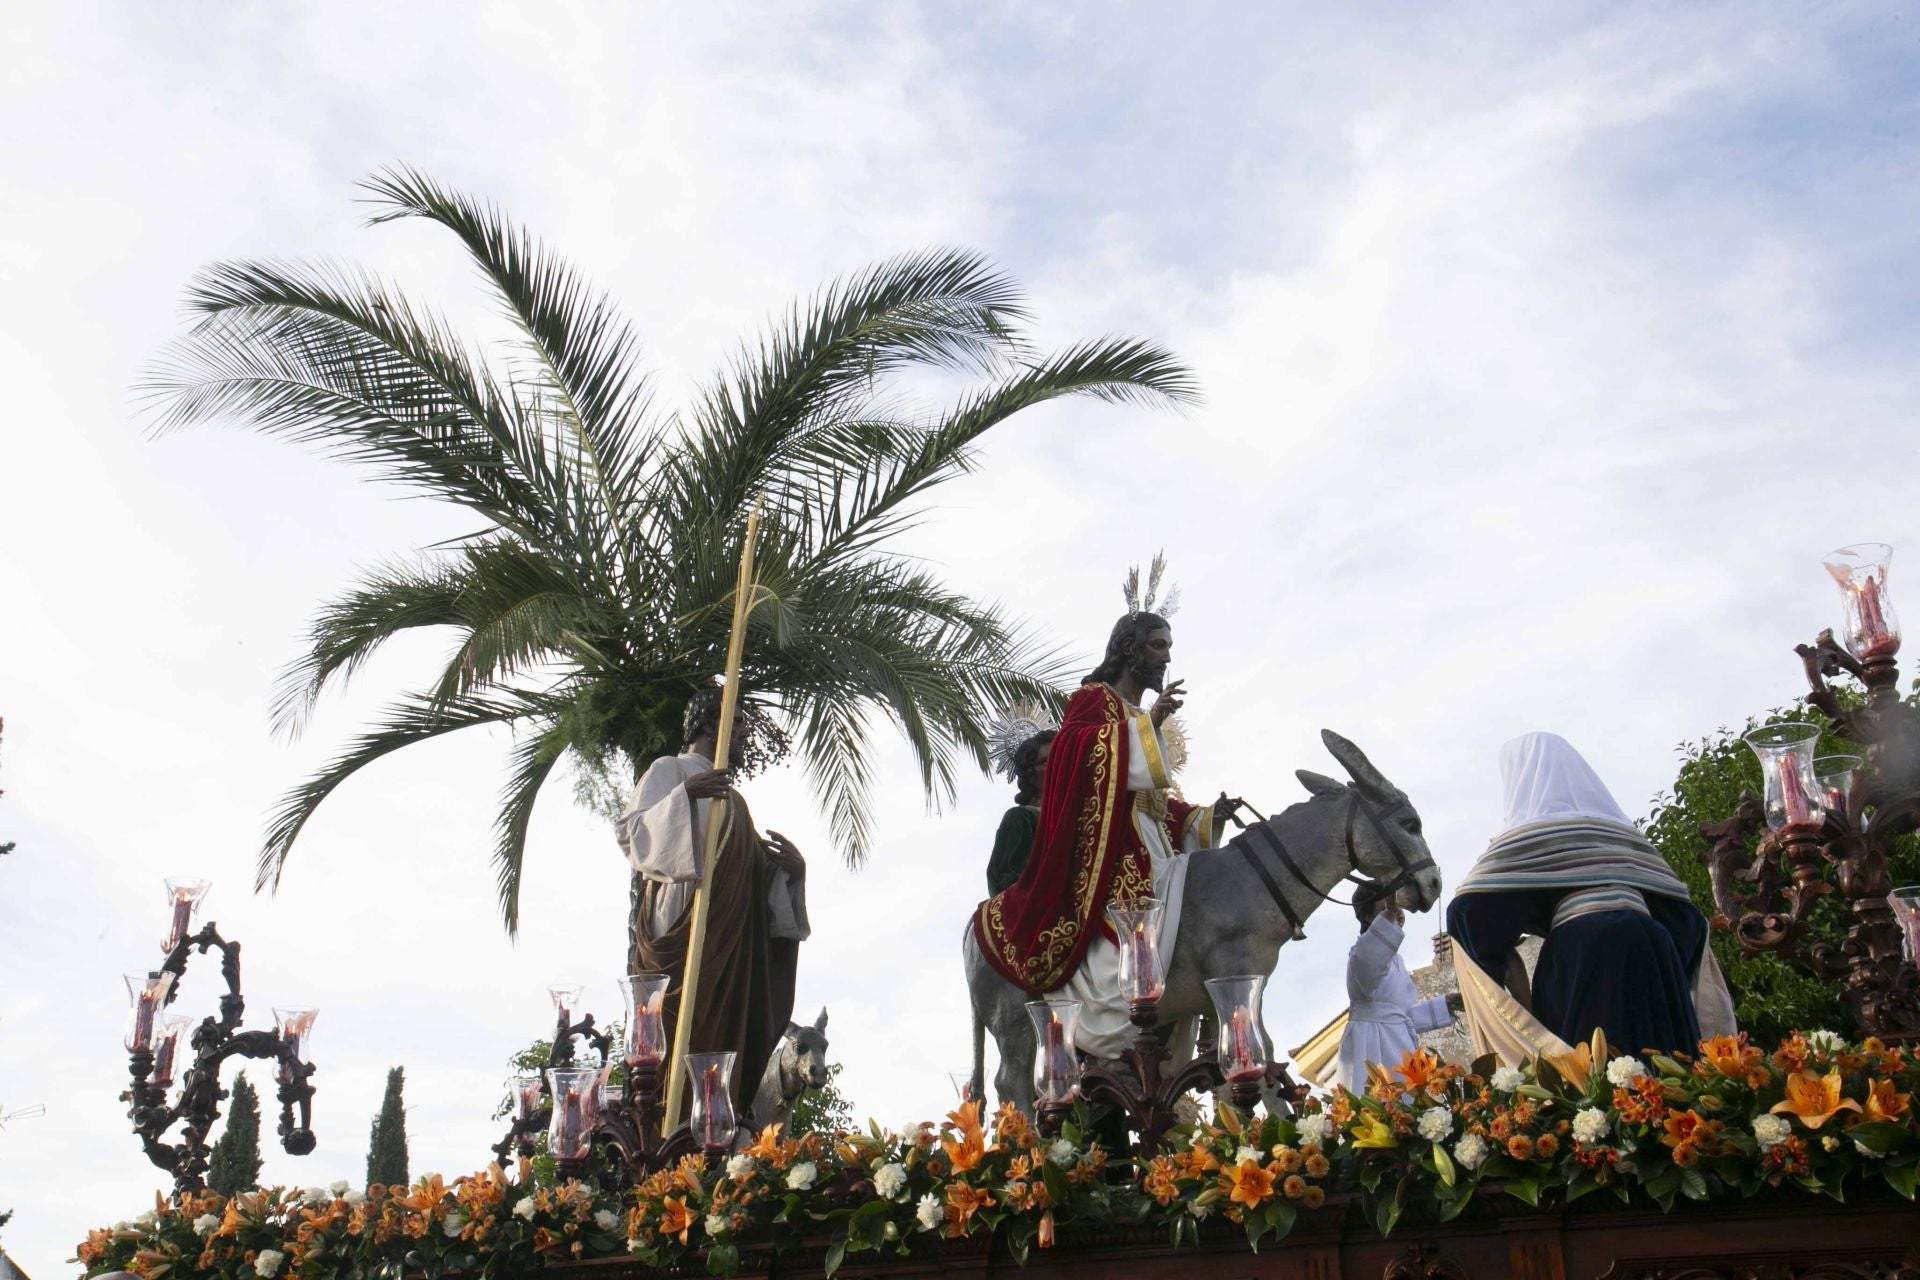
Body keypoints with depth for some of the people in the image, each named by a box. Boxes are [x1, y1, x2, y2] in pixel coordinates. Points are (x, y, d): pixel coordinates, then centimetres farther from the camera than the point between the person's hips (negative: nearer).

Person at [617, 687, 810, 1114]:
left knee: (726, 1036, 0)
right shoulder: (669, 770, 7)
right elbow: (631, 832, -9)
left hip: (728, 940, 7)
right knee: (679, 1036, -14)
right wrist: (684, 795, -22)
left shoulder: (729, 796, 27)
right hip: (680, 924, -7)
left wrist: (791, 866, 7)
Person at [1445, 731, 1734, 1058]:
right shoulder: (1625, 833, 30)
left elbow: (1472, 912, -1)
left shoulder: (1528, 834, 11)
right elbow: (1685, 919, 23)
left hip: (1582, 961, -6)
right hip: (1652, 955, 6)